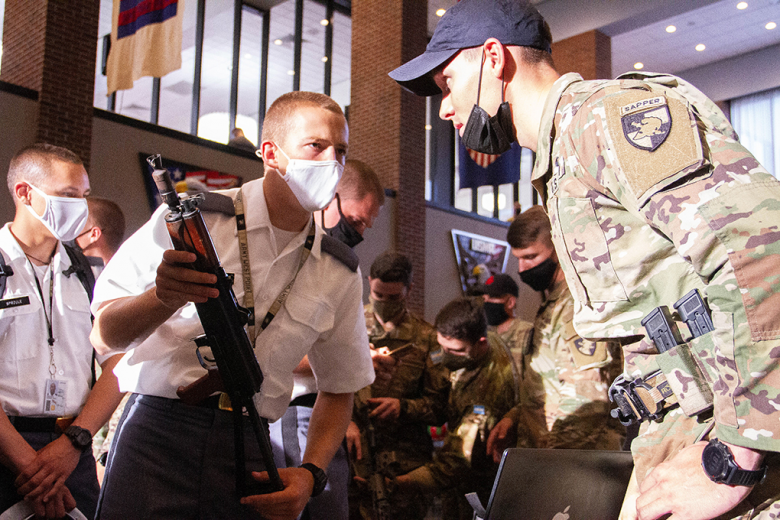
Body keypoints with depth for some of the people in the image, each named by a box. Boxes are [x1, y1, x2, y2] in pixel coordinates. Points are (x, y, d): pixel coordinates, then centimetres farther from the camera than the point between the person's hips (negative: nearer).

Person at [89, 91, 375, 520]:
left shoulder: (340, 273, 8)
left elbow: (339, 389, 15)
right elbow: (104, 337, -4)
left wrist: (310, 474, -2)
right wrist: (165, 297, -25)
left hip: (248, 454, 3)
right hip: (156, 436, -3)